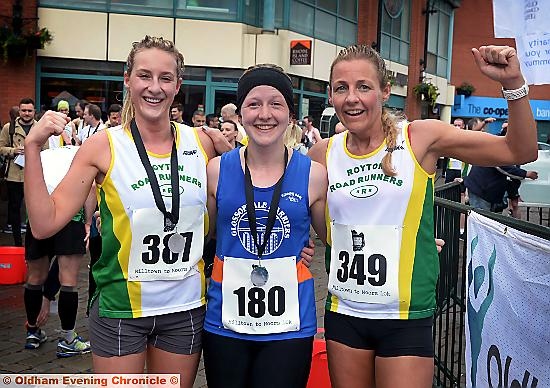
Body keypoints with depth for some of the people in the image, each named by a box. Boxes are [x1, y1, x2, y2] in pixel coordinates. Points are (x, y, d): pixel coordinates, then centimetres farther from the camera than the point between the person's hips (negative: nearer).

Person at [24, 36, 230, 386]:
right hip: (120, 309, -2)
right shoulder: (104, 146, -9)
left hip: (186, 308, 3)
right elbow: (45, 223, -11)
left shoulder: (203, 143, -2)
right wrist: (33, 146, -18)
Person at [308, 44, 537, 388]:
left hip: (407, 319, -3)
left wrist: (513, 83, -19)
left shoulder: (421, 138, -9)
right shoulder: (323, 154, -1)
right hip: (344, 314, 3)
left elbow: (521, 151, -7)